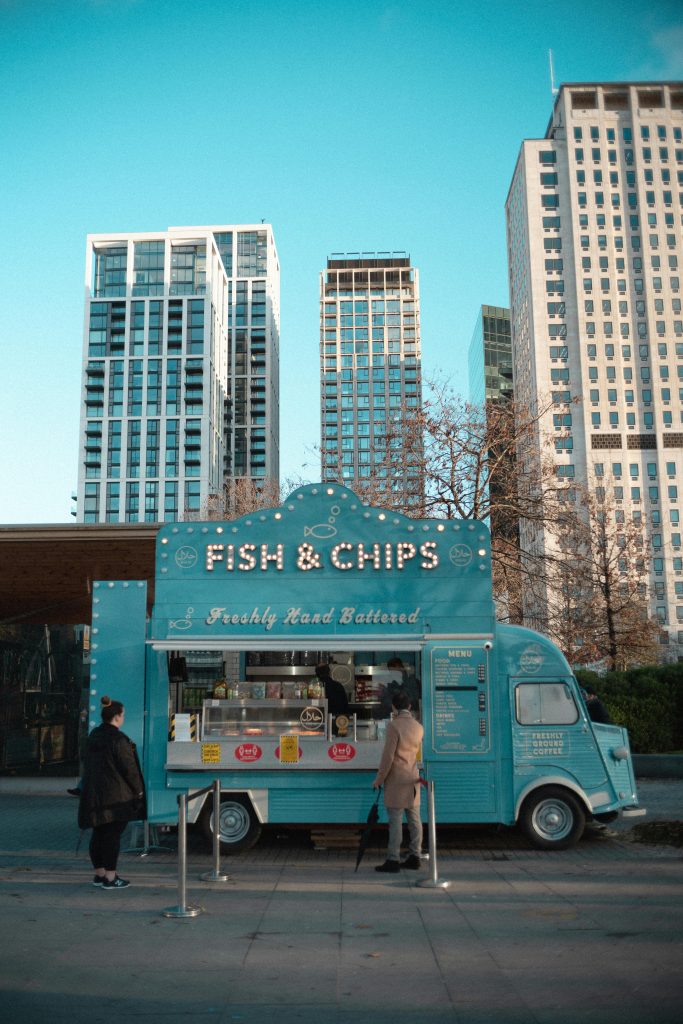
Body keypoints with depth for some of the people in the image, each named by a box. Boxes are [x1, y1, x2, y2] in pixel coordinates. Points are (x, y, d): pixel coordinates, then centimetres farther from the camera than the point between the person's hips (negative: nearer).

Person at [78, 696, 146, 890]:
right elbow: (128, 767, -15)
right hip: (116, 795, -8)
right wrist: (138, 790, -4)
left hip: (94, 794, 8)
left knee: (98, 833, 14)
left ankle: (99, 873, 23)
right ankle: (110, 878, 1)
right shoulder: (118, 739, -17)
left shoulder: (93, 736, 10)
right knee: (113, 834, -3)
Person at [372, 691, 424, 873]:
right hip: (413, 778, 7)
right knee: (414, 819, 9)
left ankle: (393, 860, -4)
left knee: (395, 820, -5)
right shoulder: (419, 727, 8)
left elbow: (388, 756, -15)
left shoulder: (394, 725, -14)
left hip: (396, 779, -7)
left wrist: (379, 779, -8)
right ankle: (414, 857, 14)